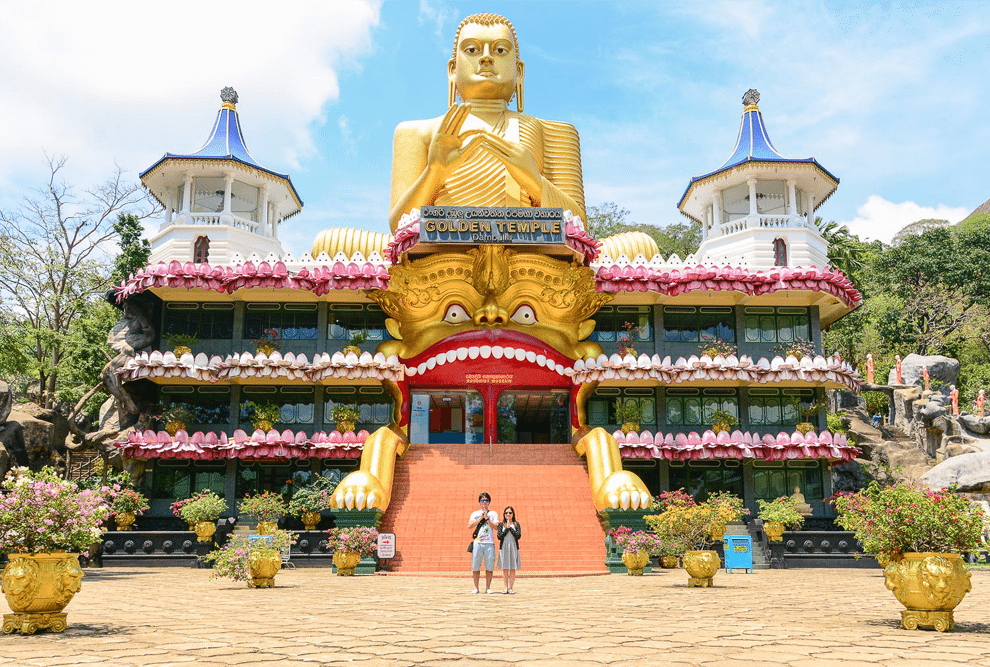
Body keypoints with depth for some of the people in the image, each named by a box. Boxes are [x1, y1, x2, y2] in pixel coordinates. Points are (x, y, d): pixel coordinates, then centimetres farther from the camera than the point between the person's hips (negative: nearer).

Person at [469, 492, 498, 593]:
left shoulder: (493, 514, 13)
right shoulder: (475, 514, 15)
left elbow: (496, 527, -1)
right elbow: (469, 526, -1)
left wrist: (487, 518, -7)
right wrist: (481, 517, -5)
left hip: (489, 543, 0)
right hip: (477, 542, 1)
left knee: (490, 566, -3)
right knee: (475, 566, -2)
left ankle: (488, 587, 6)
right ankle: (476, 587, 7)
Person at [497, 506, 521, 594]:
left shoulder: (516, 524, 7)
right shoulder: (501, 524, 6)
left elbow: (518, 535, -7)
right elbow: (499, 537, -5)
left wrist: (510, 527, -8)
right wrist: (507, 528, -9)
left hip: (513, 548, 0)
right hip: (504, 548, 0)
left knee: (512, 569, -1)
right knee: (505, 569, 3)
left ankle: (510, 587, 5)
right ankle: (506, 587, 10)